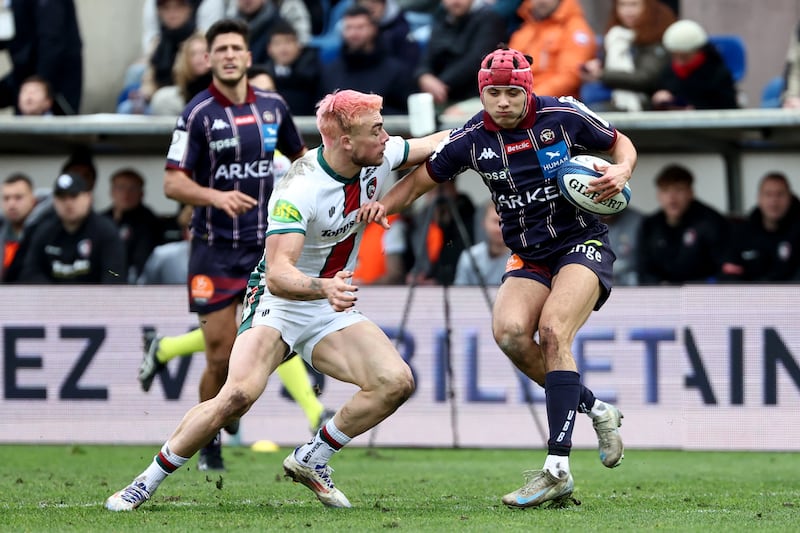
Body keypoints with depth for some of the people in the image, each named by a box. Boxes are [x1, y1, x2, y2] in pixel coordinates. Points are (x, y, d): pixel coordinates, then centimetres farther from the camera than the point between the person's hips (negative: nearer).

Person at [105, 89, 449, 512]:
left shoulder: (380, 156, -7)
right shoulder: (299, 191, -28)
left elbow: (430, 145, 16)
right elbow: (278, 274, -36)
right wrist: (324, 289, -52)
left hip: (332, 309, 6)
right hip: (278, 303, -6)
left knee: (397, 382, -16)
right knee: (239, 395, -28)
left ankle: (310, 459, 2)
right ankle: (148, 481, -12)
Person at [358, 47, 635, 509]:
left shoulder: (564, 116, -9)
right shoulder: (471, 139, -4)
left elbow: (621, 144, 7)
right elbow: (422, 178, 9)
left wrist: (621, 171, -14)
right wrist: (384, 204, -9)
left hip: (583, 244, -4)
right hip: (530, 259, 4)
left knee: (553, 329, -27)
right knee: (509, 332, -24)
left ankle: (558, 469, -30)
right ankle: (595, 409, 0)